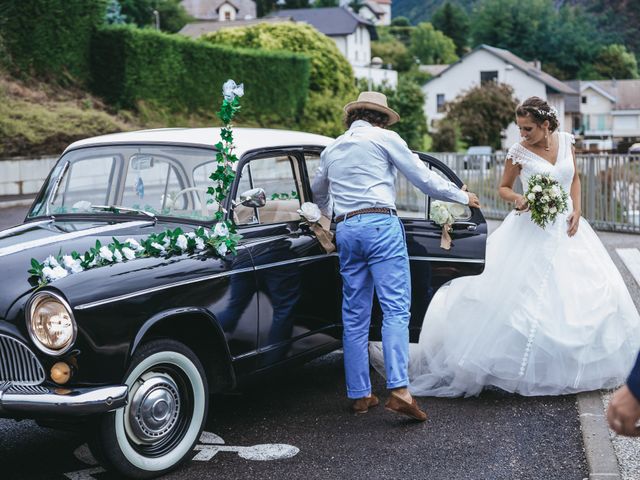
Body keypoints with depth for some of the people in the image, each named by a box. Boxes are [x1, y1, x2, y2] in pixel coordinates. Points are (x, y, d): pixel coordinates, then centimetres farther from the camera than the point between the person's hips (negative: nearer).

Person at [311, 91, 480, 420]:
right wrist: (462, 197, 18)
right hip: (380, 225, -6)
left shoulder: (331, 149, 22)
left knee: (354, 316, 9)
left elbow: (318, 192, 38)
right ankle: (398, 390, -21)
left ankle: (359, 395, 10)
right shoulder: (383, 138, 5)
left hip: (345, 230, 6)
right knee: (395, 309, -10)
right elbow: (422, 177, 5)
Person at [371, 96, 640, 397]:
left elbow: (575, 178, 14)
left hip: (566, 227, 5)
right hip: (532, 231, -5)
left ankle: (572, 366, 19)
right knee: (522, 296, -8)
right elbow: (503, 188, 3)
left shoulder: (566, 141, 2)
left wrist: (576, 211, 2)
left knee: (583, 292, 5)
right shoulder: (519, 153, -9)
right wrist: (517, 199, -18)